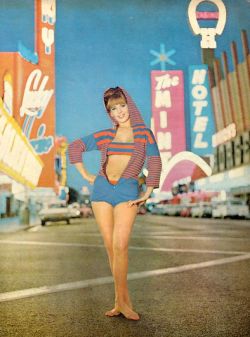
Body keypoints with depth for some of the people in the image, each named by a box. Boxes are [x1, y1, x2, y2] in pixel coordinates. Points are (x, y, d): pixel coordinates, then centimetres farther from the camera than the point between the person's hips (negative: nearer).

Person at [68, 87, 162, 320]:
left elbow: (154, 164, 0)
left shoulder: (144, 133, 5)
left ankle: (121, 300, -5)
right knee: (110, 246, 3)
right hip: (101, 189, 3)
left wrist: (147, 194, -7)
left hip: (127, 191, -3)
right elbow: (75, 147, 16)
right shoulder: (106, 135, 12)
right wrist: (85, 175, 10)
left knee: (120, 246, -14)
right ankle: (123, 300, 12)